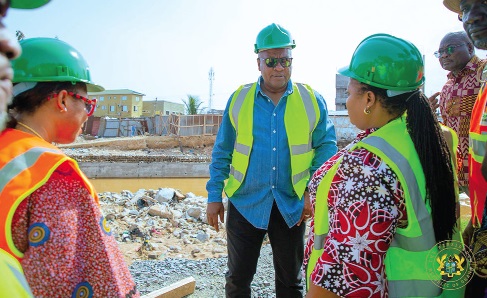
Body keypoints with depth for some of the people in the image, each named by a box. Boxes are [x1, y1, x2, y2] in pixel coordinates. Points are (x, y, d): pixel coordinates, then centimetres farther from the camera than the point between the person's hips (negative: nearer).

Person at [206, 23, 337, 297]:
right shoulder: (239, 99, -1)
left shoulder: (312, 100, -2)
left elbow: (327, 148, 1)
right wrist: (215, 196, 0)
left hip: (292, 205, 0)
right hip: (244, 203, 0)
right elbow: (222, 152, 2)